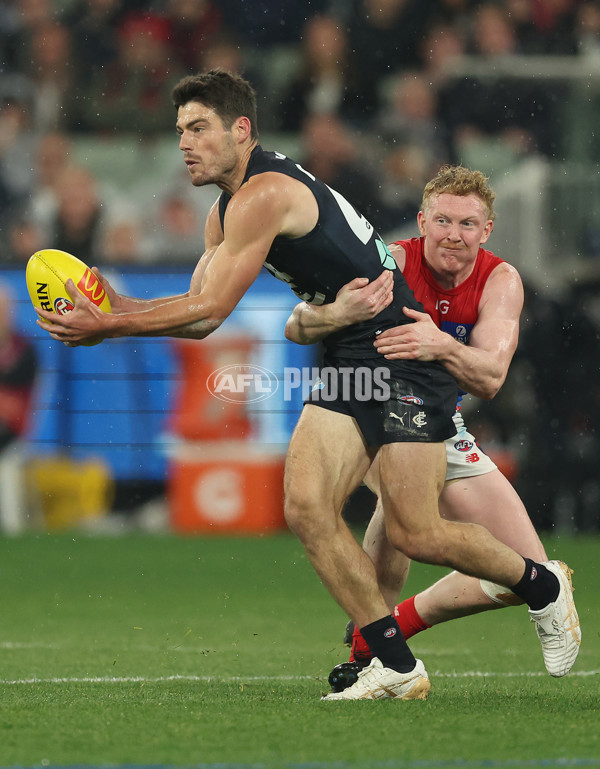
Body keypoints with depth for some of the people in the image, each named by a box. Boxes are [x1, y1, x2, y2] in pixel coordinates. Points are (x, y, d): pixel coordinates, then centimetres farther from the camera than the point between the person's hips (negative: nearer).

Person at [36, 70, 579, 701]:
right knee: (305, 506, -10)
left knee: (415, 537, -8)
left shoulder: (264, 194, -19)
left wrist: (105, 326, -18)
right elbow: (199, 316, 11)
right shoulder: (226, 210, 12)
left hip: (403, 355, -9)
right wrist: (114, 307, -5)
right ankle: (397, 667, -4)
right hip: (346, 363, 9)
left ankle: (542, 585, 20)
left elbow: (209, 310, -20)